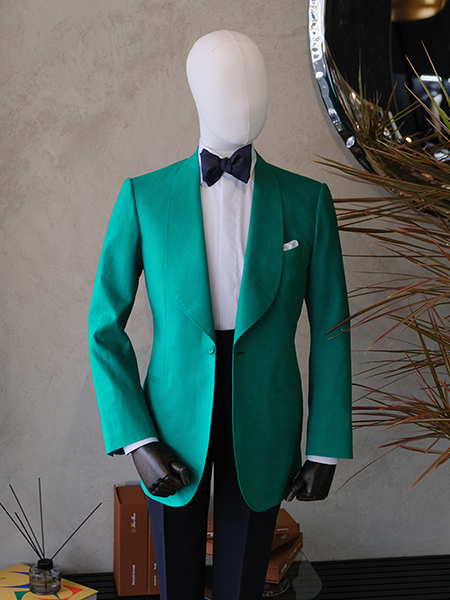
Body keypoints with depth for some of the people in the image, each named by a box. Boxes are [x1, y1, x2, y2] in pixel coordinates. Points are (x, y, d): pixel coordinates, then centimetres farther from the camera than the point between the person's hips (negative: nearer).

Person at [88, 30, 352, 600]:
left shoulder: (306, 201, -3)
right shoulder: (144, 197, -5)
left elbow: (330, 329, 1)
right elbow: (106, 325, -3)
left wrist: (326, 447, 0)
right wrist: (134, 440, -10)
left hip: (264, 425, 0)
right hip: (175, 420, 0)